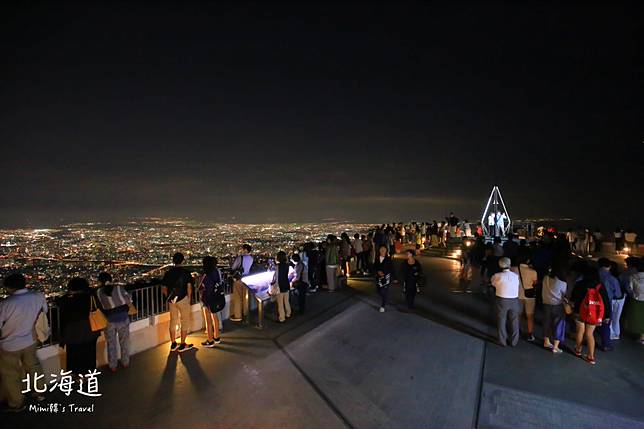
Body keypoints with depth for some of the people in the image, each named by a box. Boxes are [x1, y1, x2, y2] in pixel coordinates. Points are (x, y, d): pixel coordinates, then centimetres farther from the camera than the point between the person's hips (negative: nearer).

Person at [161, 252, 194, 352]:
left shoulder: (168, 273, 2)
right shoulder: (185, 272, -10)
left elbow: (163, 289, 4)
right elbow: (189, 287, -13)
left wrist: (169, 298, 16)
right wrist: (189, 299, -1)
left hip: (172, 300, 4)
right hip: (183, 299, -4)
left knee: (173, 321, 16)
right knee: (185, 321, 7)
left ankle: (173, 344, 25)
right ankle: (182, 345, 11)